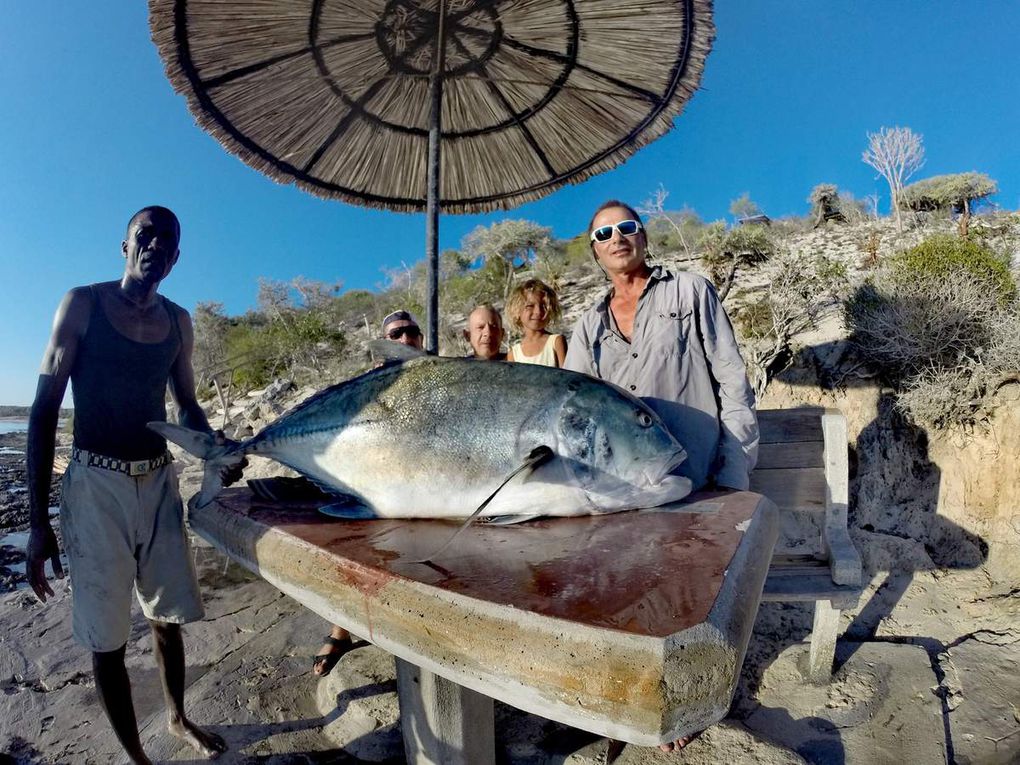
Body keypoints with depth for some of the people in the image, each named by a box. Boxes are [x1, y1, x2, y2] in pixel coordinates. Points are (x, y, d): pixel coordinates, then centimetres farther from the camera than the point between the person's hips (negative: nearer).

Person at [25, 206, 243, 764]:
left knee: (167, 616, 16)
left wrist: (216, 447, -5)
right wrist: (38, 521, -9)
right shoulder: (83, 304, -4)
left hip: (159, 483, 4)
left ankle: (178, 718, 38)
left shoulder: (178, 321, 7)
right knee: (107, 638, 4)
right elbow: (44, 409, -6)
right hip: (97, 486, -4)